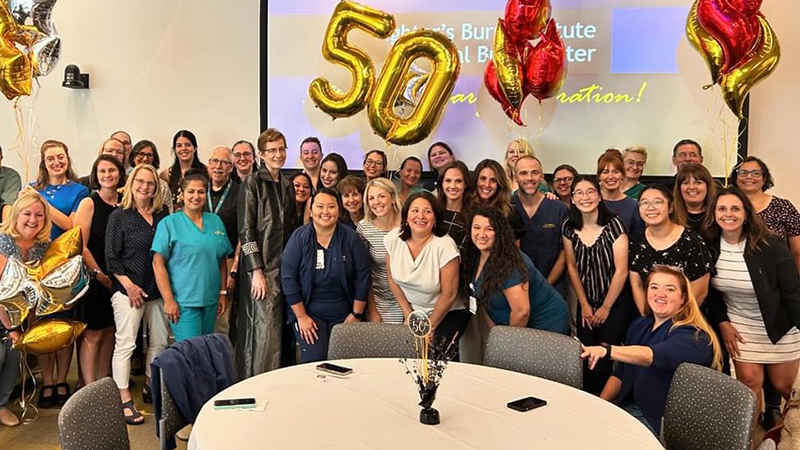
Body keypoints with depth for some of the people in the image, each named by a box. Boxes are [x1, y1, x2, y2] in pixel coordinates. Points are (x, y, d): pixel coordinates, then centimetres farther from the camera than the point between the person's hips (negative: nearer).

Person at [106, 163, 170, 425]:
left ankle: (149, 388, 27)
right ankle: (124, 401, 4)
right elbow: (112, 258, -4)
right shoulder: (119, 216, -1)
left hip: (158, 289, 5)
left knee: (160, 342, 10)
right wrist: (129, 284, -11)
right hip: (128, 289, -5)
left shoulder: (163, 215, 9)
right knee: (125, 344, -3)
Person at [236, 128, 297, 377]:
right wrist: (257, 271, -15)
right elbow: (245, 230, -9)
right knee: (264, 330, -7)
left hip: (284, 266, 6)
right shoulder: (252, 183, -4)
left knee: (282, 329, 7)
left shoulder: (287, 185, 15)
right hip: (261, 267, -6)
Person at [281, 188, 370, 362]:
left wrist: (356, 315, -2)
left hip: (343, 314, 1)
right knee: (315, 362, -12)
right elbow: (288, 278, -6)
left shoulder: (351, 238, -3)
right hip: (309, 312, -1)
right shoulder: (299, 238, -5)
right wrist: (301, 317, -8)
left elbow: (362, 278, -1)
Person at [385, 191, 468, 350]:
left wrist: (429, 328, -7)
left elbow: (449, 294, -15)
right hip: (412, 310, 4)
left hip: (448, 314, -4)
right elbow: (392, 279, 4)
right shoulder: (394, 239, -10)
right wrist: (409, 315, 3)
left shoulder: (445, 245, -22)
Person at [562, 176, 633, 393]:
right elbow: (572, 267, 6)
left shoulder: (613, 224, -14)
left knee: (603, 357, -10)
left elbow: (621, 270, -13)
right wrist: (584, 304, 4)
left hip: (617, 302, -3)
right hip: (587, 303, 4)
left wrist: (606, 307, -7)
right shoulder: (569, 227, -1)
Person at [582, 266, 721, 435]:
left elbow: (652, 356, -34)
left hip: (660, 421, -7)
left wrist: (606, 351, -48)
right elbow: (620, 374, 15)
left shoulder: (693, 336, -13)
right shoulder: (639, 325, 10)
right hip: (626, 407, 7)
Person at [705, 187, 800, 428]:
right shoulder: (710, 246, -11)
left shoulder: (771, 246, -22)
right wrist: (723, 323, -4)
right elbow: (711, 292, 2)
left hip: (780, 327, -2)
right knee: (749, 381, -2)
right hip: (739, 326, 2)